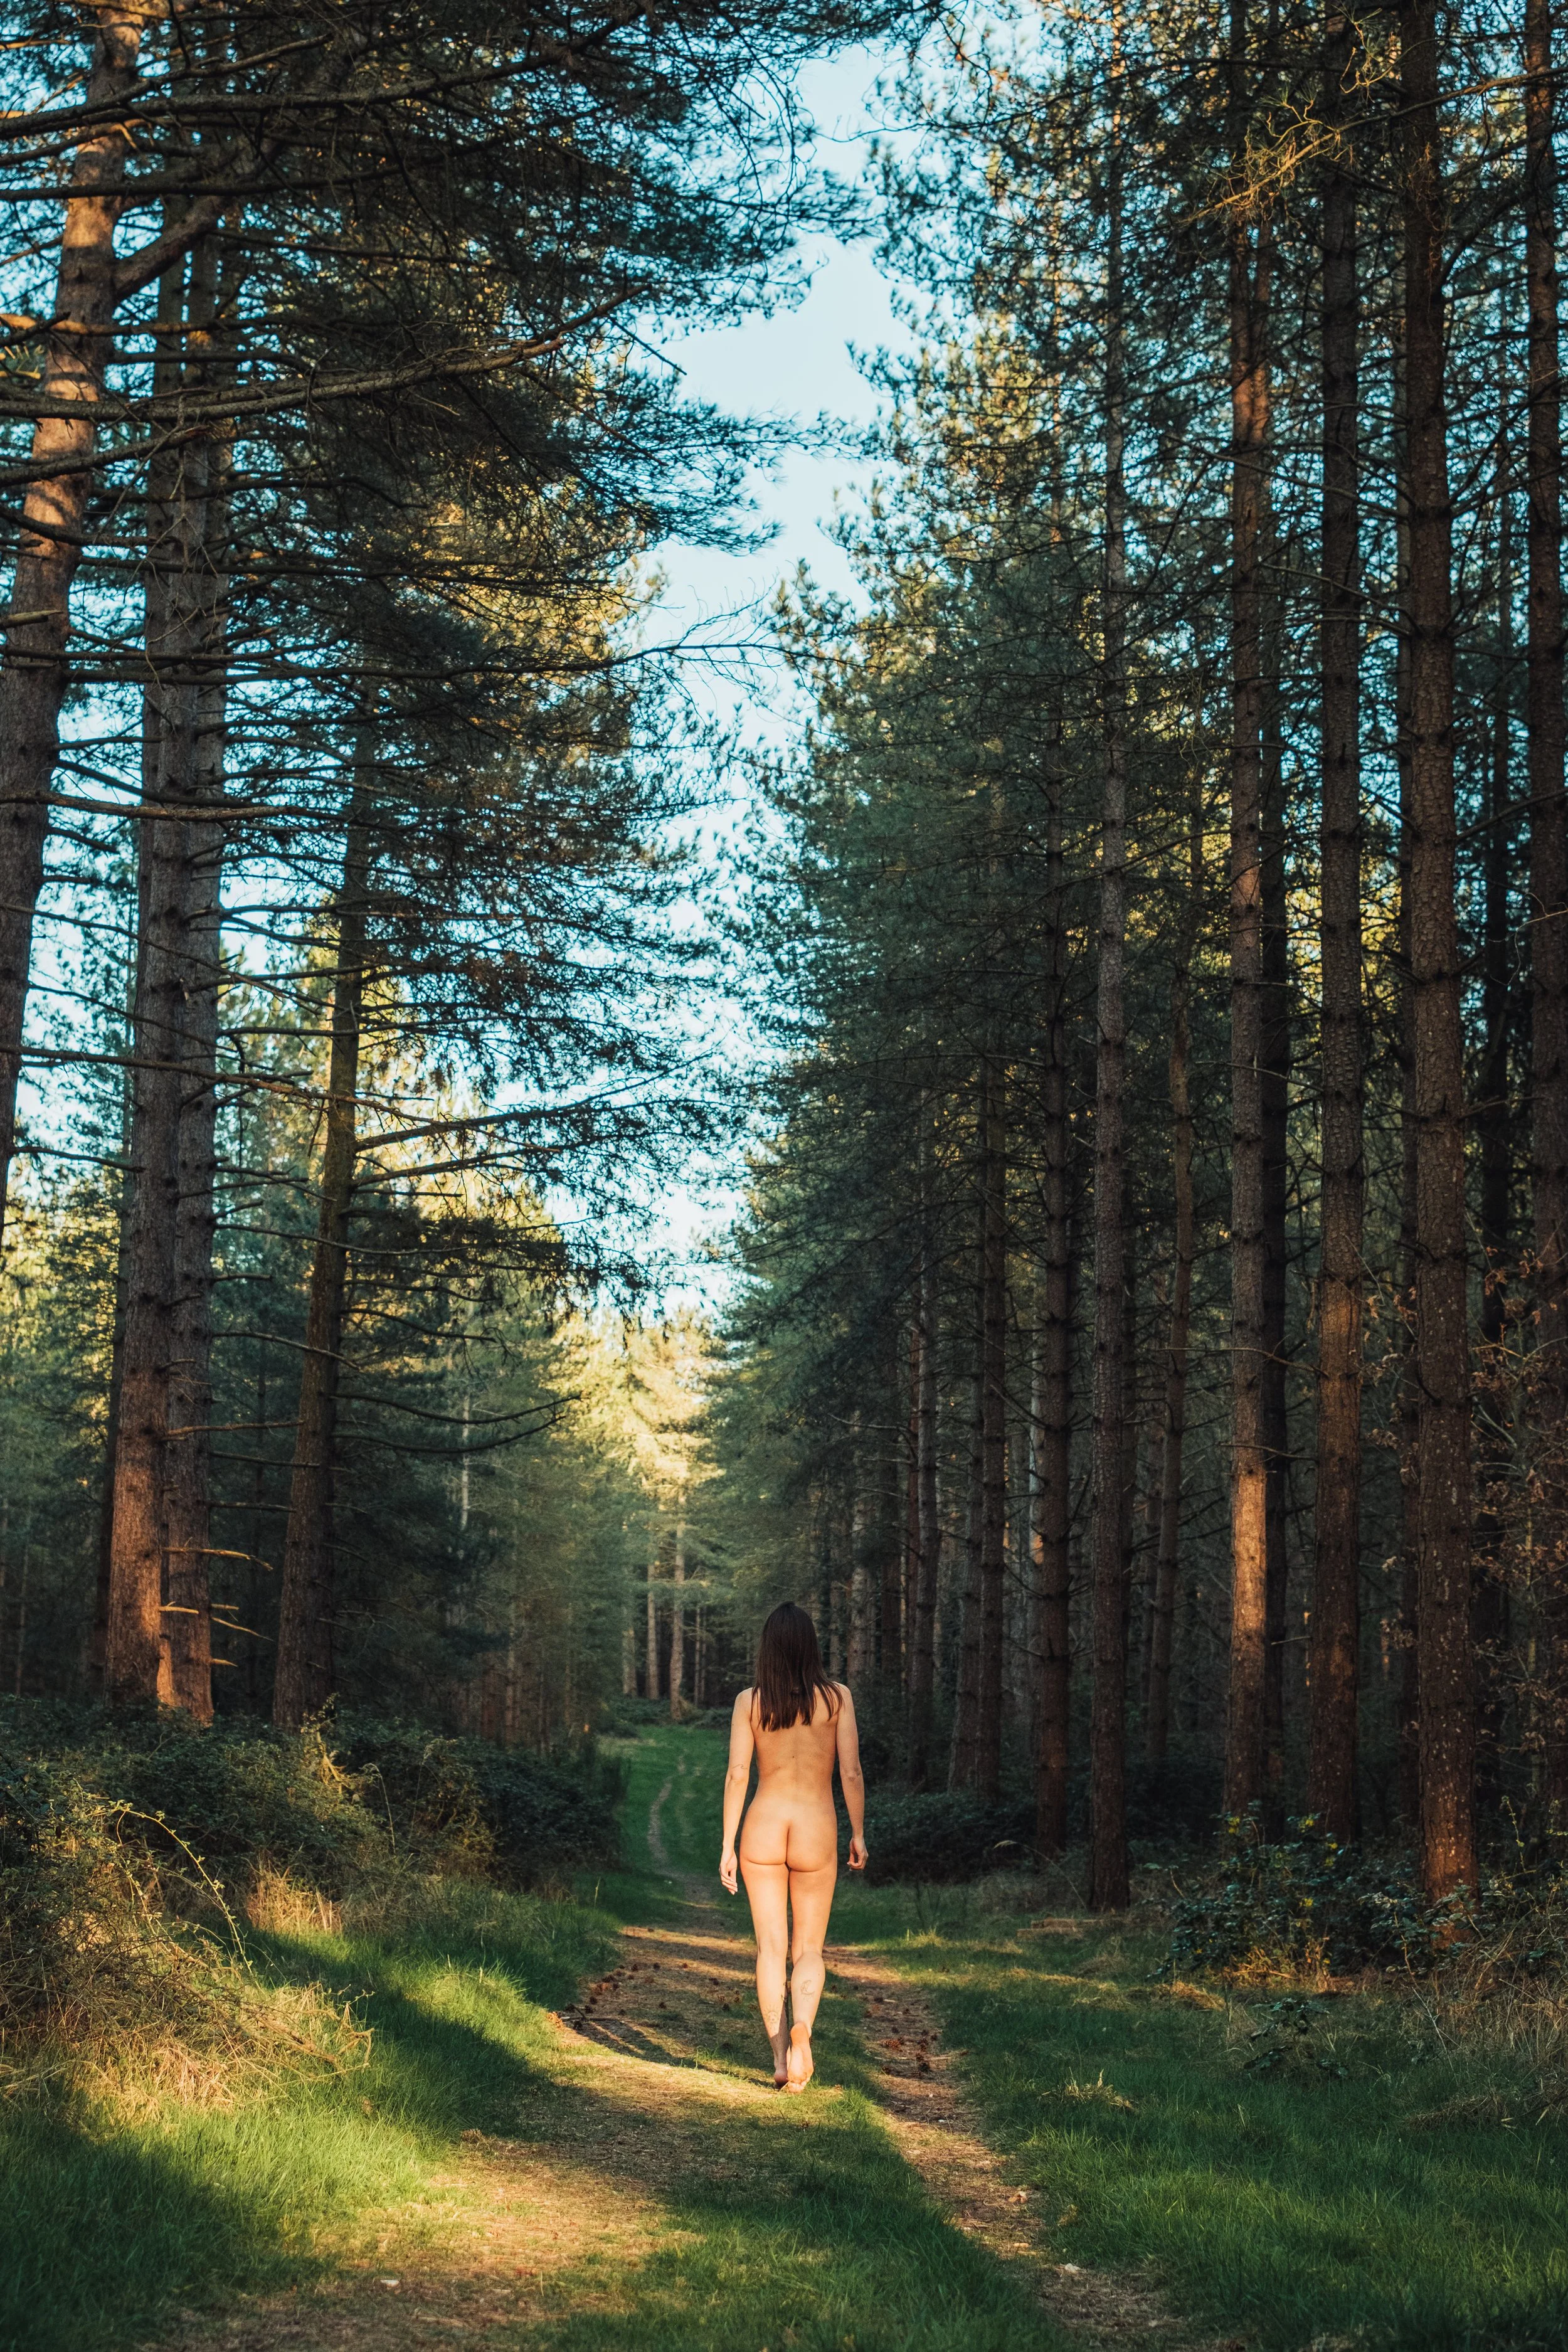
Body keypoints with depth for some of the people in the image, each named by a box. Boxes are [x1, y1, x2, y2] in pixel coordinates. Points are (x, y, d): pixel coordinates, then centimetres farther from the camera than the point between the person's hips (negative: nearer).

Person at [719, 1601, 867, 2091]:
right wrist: (858, 1834, 6)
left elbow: (737, 1774, -5)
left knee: (771, 1948, 9)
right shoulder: (837, 1697, -4)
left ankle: (780, 2060, 3)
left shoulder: (749, 1701, -3)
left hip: (762, 1830, 0)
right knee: (809, 1950, 10)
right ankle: (801, 2028, -18)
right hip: (816, 1831, 0)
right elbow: (851, 1772, -5)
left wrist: (727, 1845, 0)